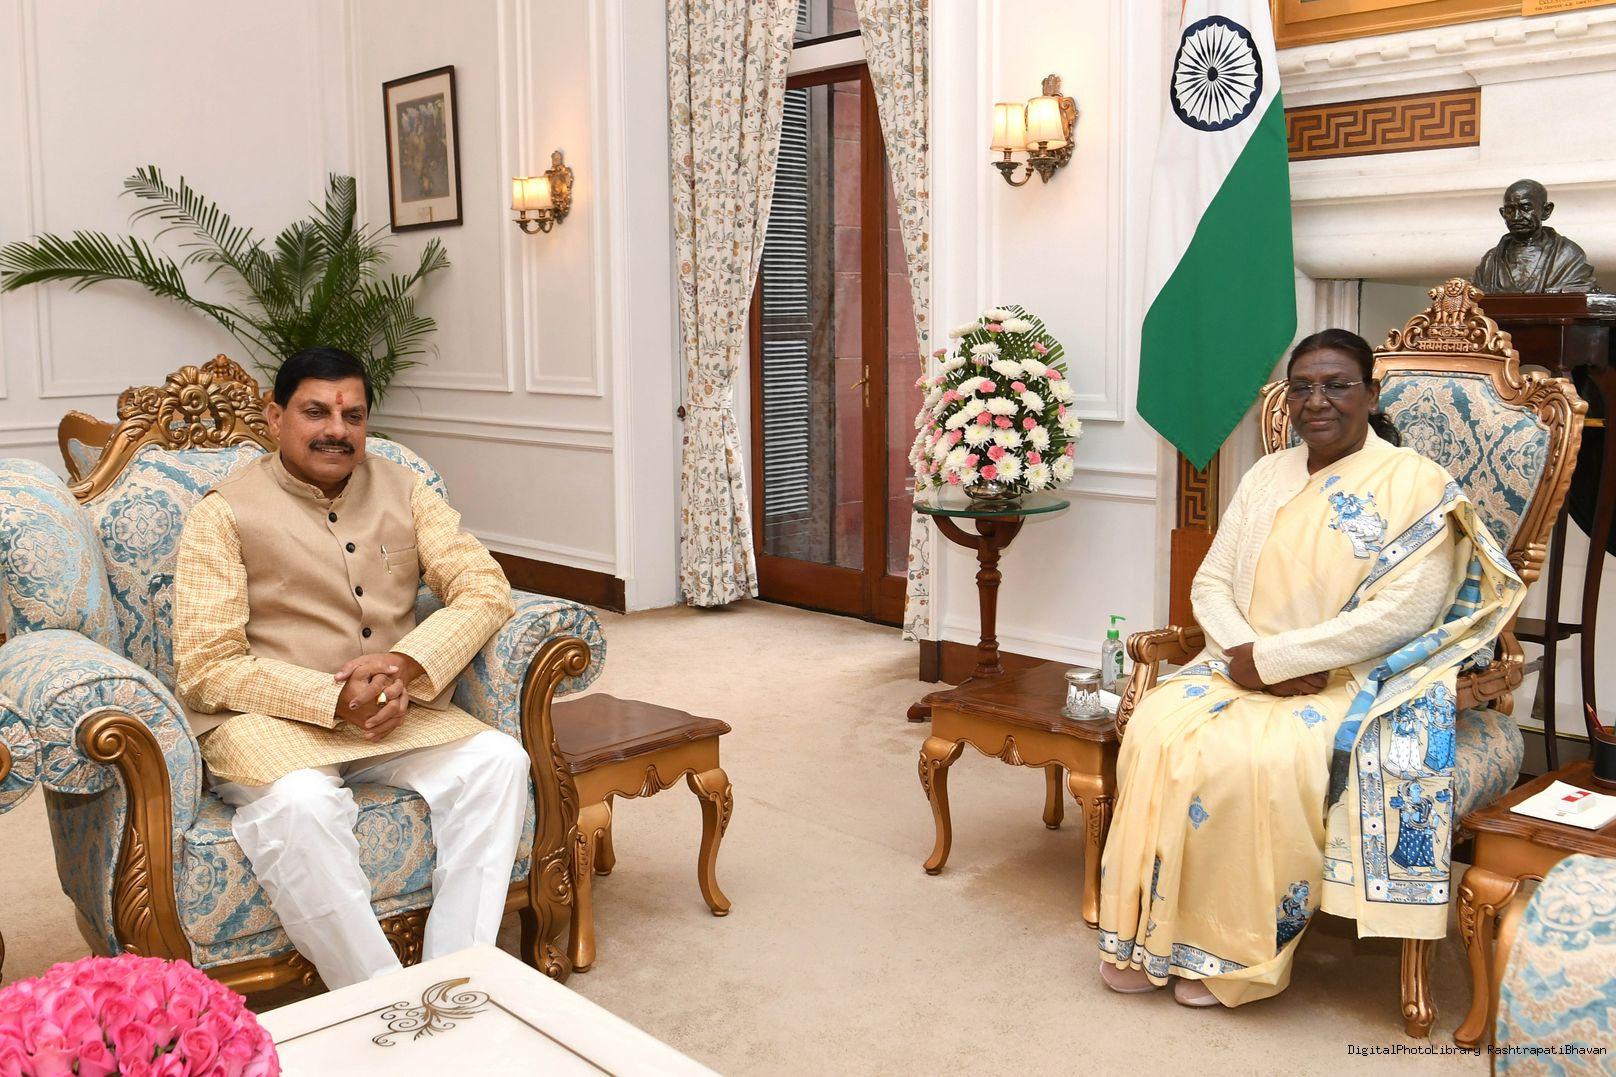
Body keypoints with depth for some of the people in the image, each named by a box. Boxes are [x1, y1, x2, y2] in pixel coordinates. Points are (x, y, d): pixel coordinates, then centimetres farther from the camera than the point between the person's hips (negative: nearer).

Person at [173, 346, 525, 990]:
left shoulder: (401, 490, 10)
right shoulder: (225, 512, -2)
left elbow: (485, 590, 0)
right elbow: (206, 668, -9)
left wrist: (405, 664, -18)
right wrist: (336, 700, -22)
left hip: (398, 713, 4)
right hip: (267, 720, -4)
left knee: (497, 760, -22)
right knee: (299, 802, -36)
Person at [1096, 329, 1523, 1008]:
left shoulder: (1414, 486, -6)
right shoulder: (1266, 478, 13)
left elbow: (1402, 613, -17)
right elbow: (1211, 582, 10)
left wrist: (1271, 658, -18)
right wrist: (1245, 653, -12)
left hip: (1353, 685, -5)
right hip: (1245, 670, 5)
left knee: (1253, 761, -32)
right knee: (1157, 729, -23)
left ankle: (1242, 955, -12)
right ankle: (1151, 933, -15)